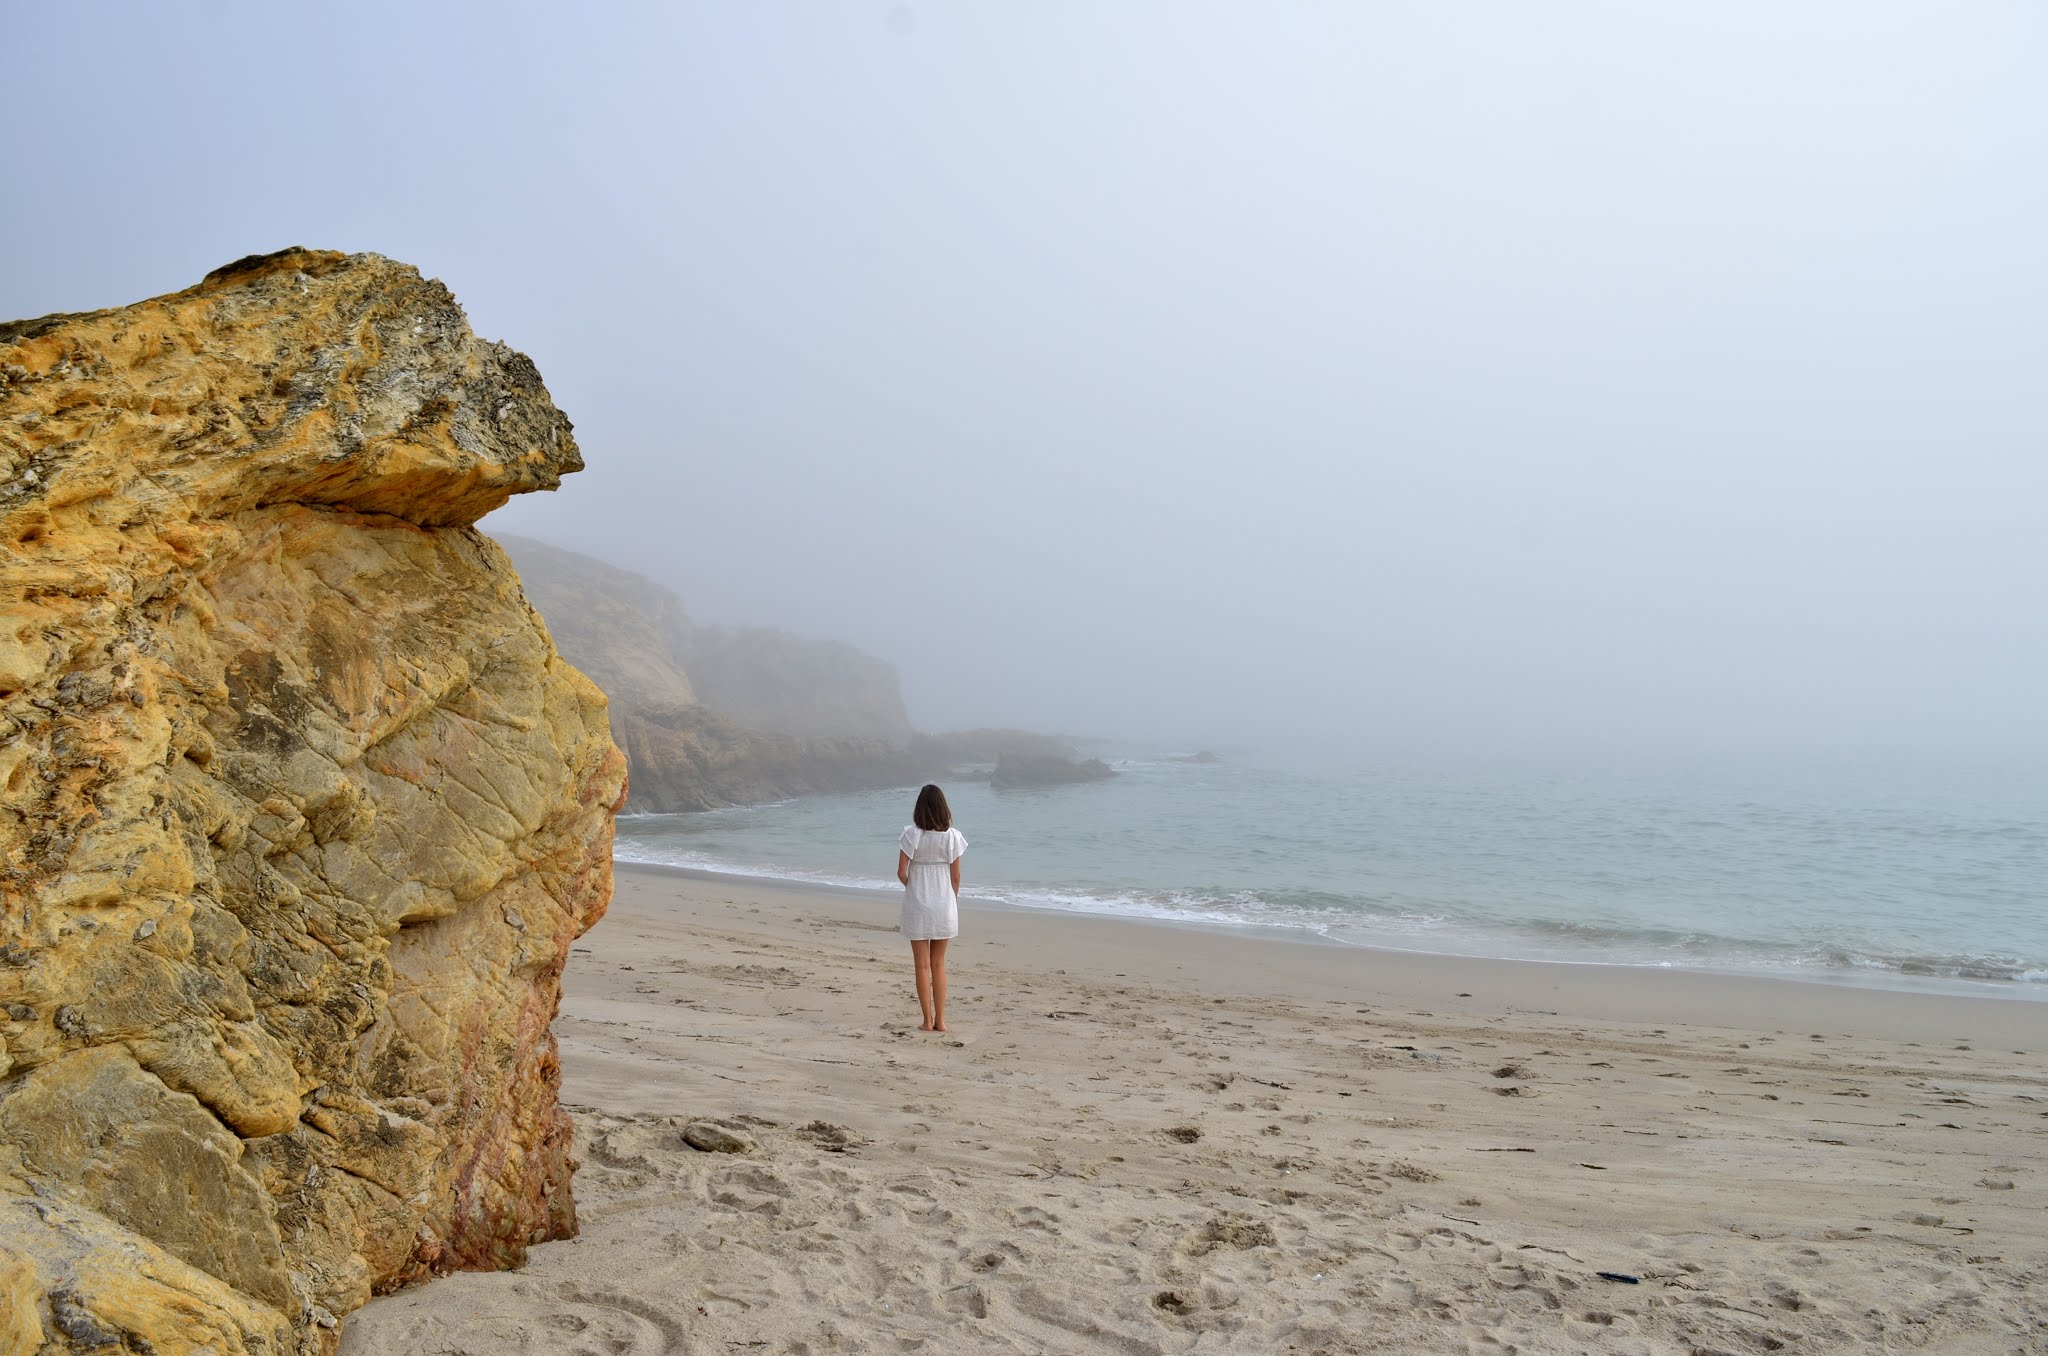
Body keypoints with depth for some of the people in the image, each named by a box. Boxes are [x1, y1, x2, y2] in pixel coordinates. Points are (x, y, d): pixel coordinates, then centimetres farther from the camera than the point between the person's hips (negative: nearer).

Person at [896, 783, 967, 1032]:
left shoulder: (912, 835, -10)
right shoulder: (952, 836, -5)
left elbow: (901, 873, -9)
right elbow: (955, 877, -2)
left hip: (917, 906, -2)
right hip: (944, 904, 2)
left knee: (923, 965, 7)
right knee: (938, 964, 14)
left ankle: (928, 1020, 9)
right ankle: (940, 1019, 15)